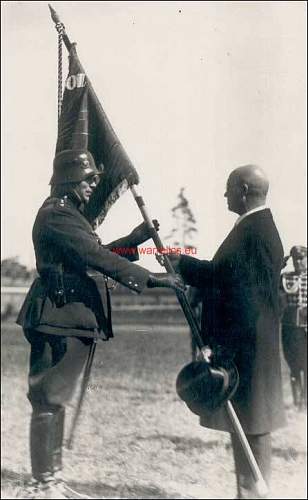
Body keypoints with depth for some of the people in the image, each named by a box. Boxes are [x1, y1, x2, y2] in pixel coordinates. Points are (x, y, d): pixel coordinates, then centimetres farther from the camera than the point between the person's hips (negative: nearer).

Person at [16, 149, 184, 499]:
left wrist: (133, 240, 17)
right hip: (59, 318, -11)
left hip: (70, 320, 11)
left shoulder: (69, 214, 18)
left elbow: (93, 254, 24)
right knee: (48, 402, -4)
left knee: (56, 401, 14)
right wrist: (151, 279, -23)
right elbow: (98, 258, -23)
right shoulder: (56, 214, -15)